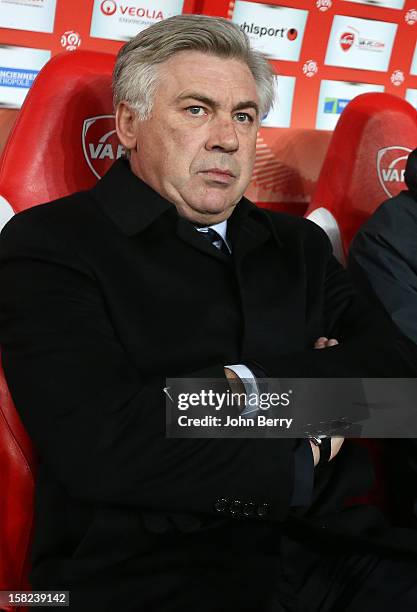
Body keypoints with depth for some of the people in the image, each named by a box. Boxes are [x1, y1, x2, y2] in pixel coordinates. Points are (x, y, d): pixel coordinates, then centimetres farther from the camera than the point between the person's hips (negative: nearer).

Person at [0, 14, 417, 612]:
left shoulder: (300, 246, 18)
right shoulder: (49, 243, 0)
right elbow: (103, 445, -13)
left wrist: (252, 383, -9)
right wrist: (298, 459, -3)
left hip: (326, 545, 6)